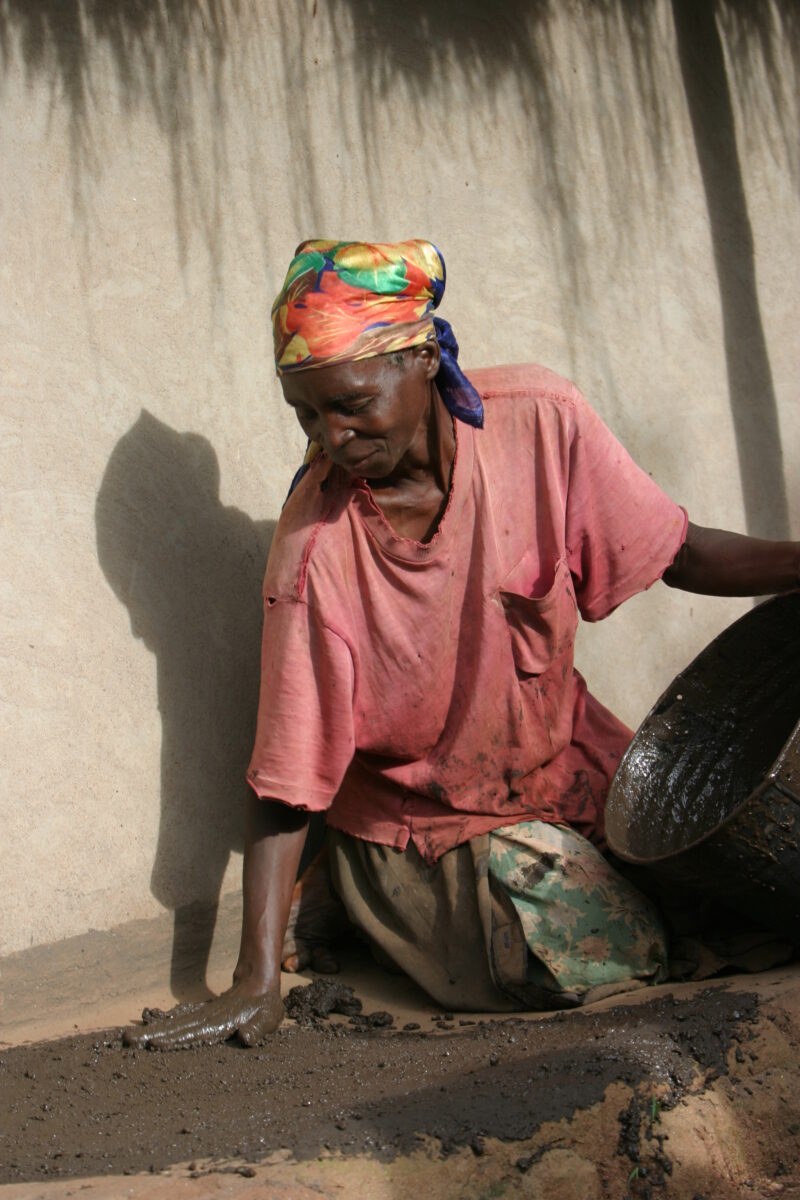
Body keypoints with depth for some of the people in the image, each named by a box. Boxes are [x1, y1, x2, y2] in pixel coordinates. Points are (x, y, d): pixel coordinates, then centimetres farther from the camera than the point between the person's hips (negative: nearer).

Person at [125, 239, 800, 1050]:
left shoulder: (540, 423, -16)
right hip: (428, 821, -4)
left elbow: (678, 554, -4)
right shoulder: (314, 542, -23)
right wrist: (256, 983, -22)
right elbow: (286, 778, -20)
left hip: (564, 759, 4)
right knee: (603, 960, -21)